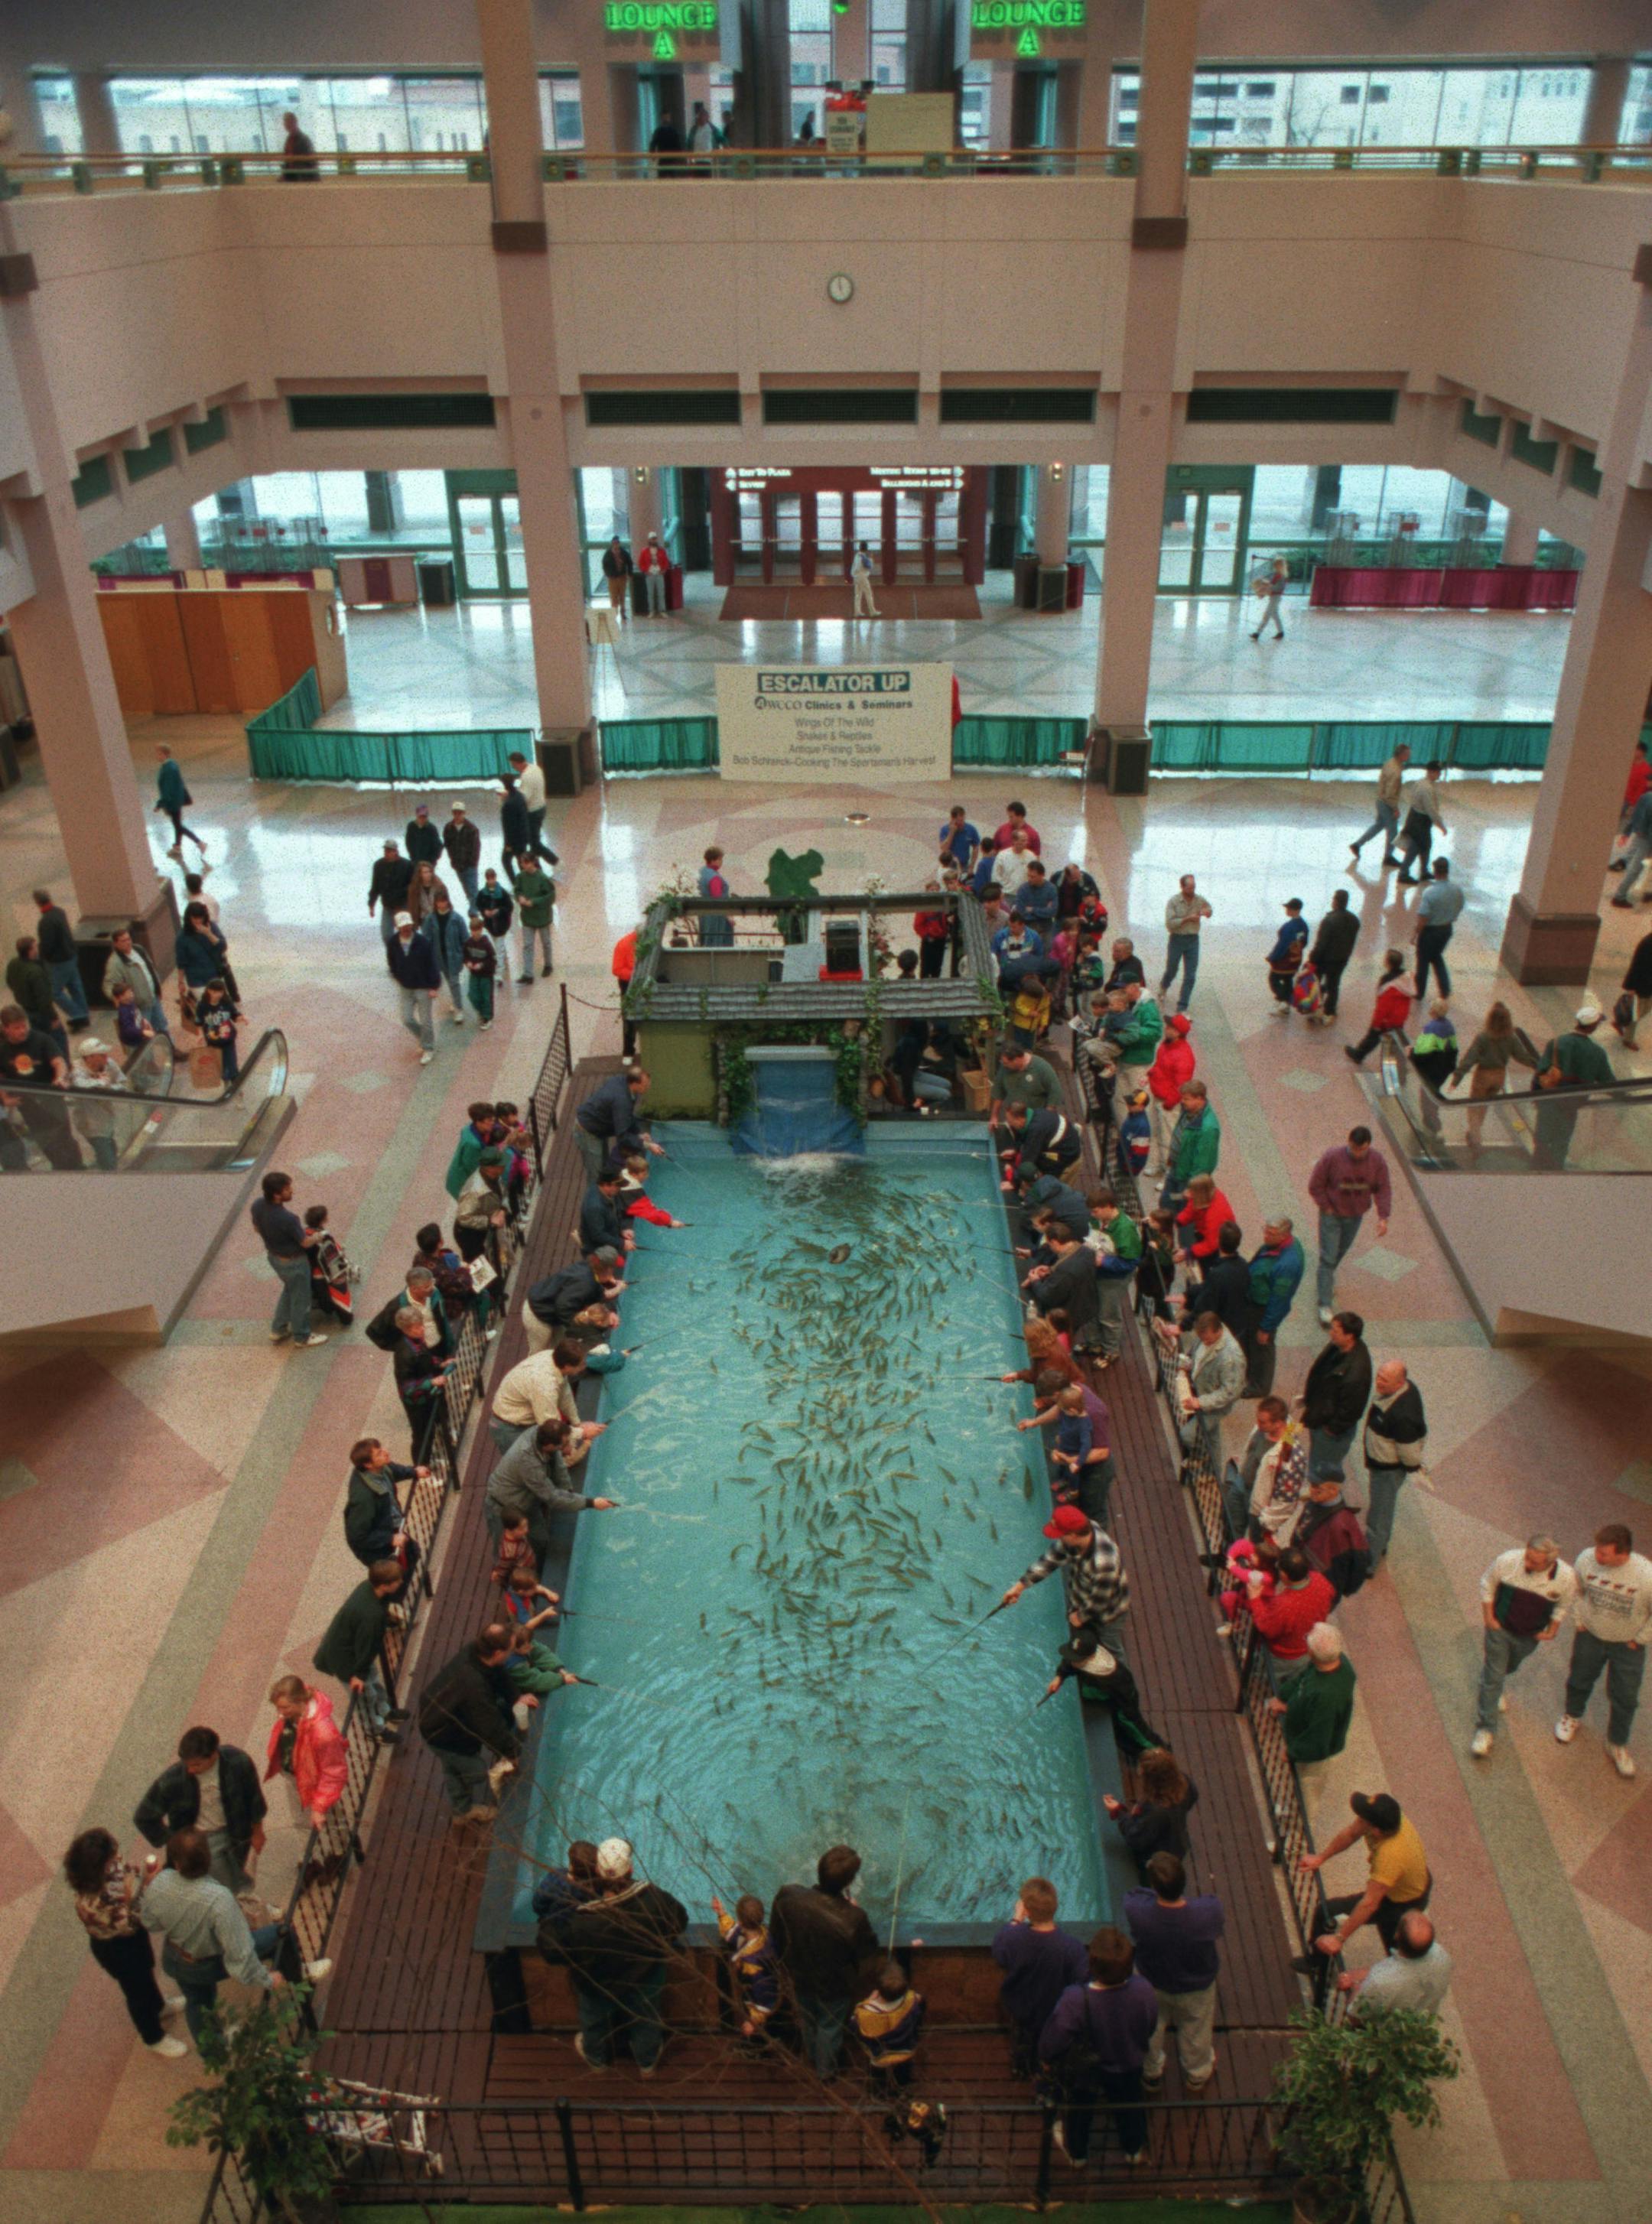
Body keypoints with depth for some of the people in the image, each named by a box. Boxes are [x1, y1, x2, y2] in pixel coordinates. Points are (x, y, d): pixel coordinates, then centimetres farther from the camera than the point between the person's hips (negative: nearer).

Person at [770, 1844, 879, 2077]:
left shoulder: (788, 1896, -33)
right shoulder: (853, 1918, -41)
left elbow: (775, 1935, -13)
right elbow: (868, 1949, -19)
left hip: (799, 1977, 3)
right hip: (835, 1986, -3)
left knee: (807, 2020, 34)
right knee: (830, 2027, 30)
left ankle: (811, 2057, 62)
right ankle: (826, 2070, 55)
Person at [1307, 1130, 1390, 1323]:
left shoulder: (1377, 1161, -15)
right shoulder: (1332, 1157, -25)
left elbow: (1383, 1189, -8)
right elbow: (1315, 1185, -14)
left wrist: (1383, 1217, -17)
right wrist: (1326, 1207, -16)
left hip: (1356, 1216, 4)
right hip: (1332, 1215, -4)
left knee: (1341, 1251, 24)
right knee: (1328, 1258, -5)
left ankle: (1329, 1276, 55)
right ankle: (1325, 1306, -1)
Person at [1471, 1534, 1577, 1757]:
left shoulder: (1566, 1577, -26)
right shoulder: (1507, 1561, -30)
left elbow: (1564, 1605, -2)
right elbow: (1487, 1584, -10)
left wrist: (1553, 1629, -6)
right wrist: (1488, 1617, -10)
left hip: (1530, 1635, 3)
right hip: (1500, 1627, -2)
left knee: (1510, 1666, 29)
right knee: (1493, 1676, 1)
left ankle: (1496, 1688, 63)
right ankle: (1485, 1730, 14)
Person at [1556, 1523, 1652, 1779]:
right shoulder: (1586, 1559, -26)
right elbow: (1576, 1590, -3)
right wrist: (1580, 1621, -1)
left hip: (1627, 1645, -2)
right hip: (1590, 1636, 2)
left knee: (1624, 1699, 15)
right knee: (1579, 1680, 24)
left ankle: (1617, 1745, 40)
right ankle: (1573, 1717, 55)